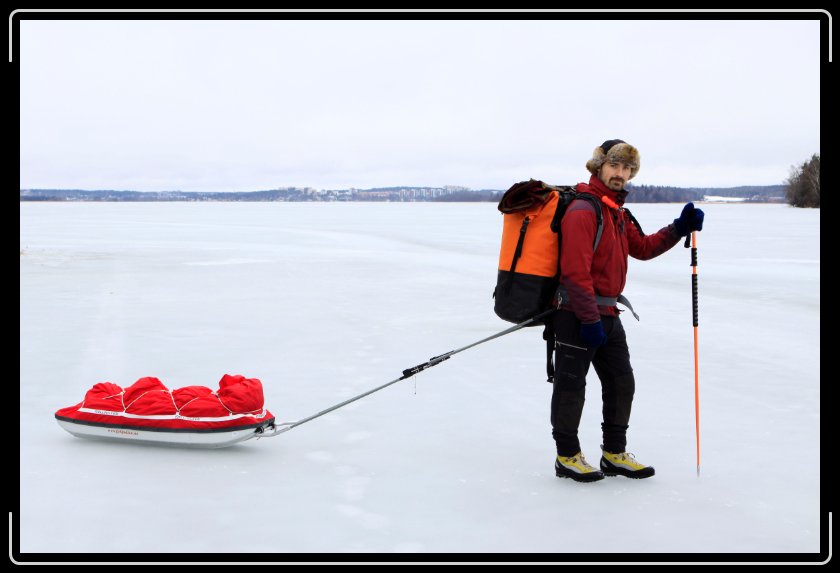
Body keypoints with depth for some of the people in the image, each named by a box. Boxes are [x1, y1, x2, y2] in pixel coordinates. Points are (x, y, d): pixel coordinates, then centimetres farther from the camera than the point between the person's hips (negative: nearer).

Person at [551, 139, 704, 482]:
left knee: (621, 382, 14)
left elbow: (642, 248, 22)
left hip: (606, 313, 10)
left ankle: (615, 454, 25)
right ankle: (567, 456, 13)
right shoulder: (583, 210, -16)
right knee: (571, 384, 1)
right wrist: (589, 318, -23)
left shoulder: (617, 212, 16)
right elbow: (575, 270, -22)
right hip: (577, 314, -10)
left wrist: (679, 228, 8)